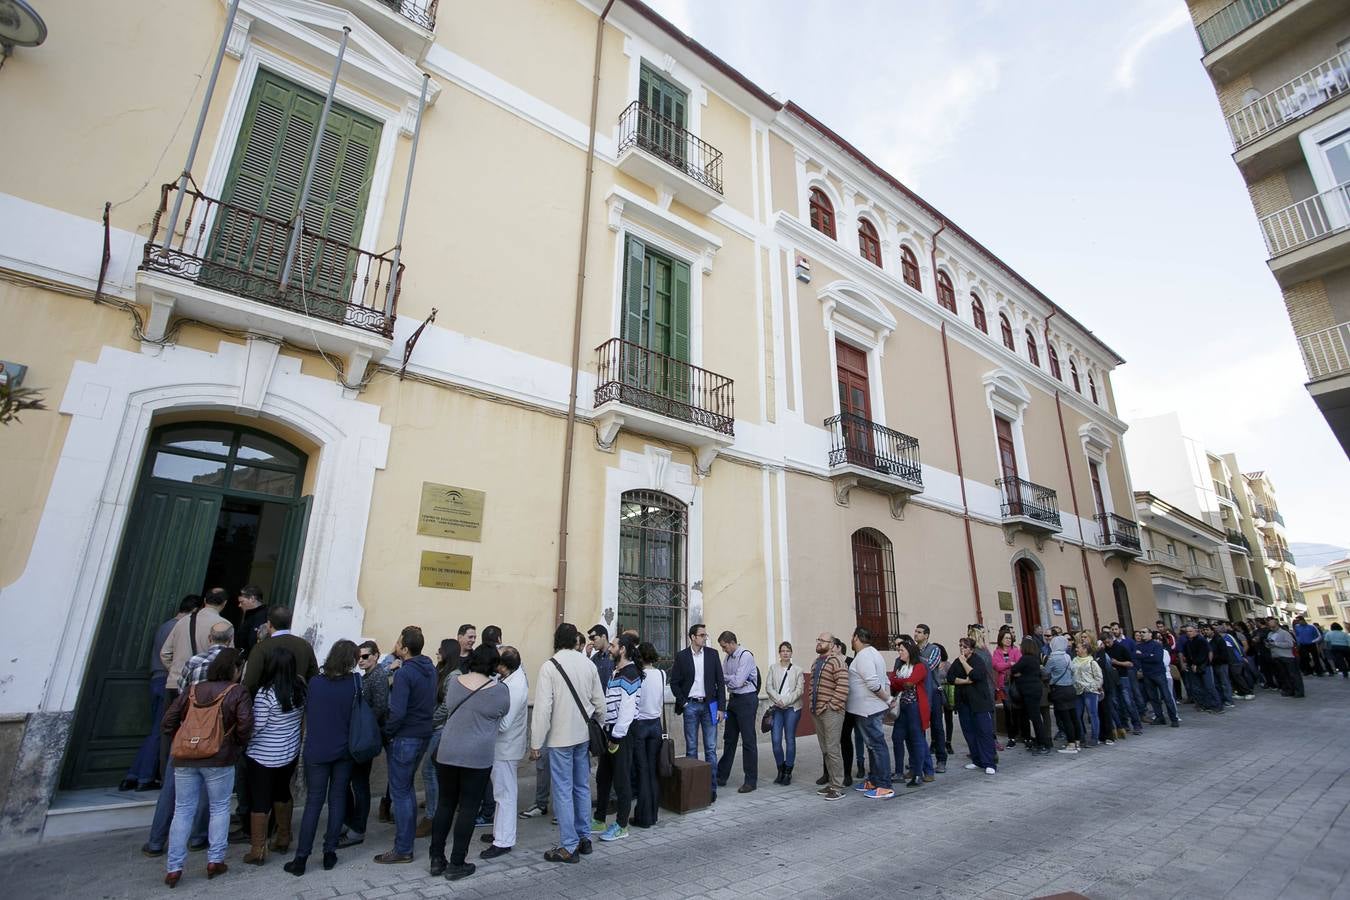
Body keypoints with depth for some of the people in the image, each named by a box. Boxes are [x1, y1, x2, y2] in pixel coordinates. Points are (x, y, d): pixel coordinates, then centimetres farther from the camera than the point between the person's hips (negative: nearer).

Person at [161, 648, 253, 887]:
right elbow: (245, 725, -15)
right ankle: (215, 860, 16)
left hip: (185, 760, 4)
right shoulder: (237, 693, -6)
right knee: (219, 808, 12)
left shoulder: (192, 690, 7)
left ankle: (173, 868, 16)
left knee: (183, 811, 13)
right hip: (219, 760, -4)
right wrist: (239, 744, 5)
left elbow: (168, 722, 6)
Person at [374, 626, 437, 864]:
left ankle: (403, 849, 11)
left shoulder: (404, 674, -20)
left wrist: (386, 731, -7)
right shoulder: (430, 669, 4)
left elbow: (397, 712, -26)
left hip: (405, 738, -8)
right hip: (424, 735, 8)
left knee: (400, 793, 3)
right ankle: (408, 837, 32)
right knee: (407, 788, 22)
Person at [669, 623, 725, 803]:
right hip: (690, 705, -1)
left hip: (709, 705, 1)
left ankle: (712, 788, 11)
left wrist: (721, 707, -2)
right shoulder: (681, 656, -2)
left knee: (711, 748, 3)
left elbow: (720, 681, 2)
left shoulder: (712, 654, 2)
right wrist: (682, 703, -4)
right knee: (691, 748, 6)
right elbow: (674, 682, 4)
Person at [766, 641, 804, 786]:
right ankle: (780, 770, 14)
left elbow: (799, 690, -2)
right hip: (776, 707, 1)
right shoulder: (773, 668, 9)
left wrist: (786, 701, -12)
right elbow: (768, 687, 3)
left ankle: (788, 772, 13)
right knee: (776, 740, -4)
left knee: (790, 740, 1)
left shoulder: (798, 670, 5)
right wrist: (778, 700, -12)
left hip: (792, 708, -1)